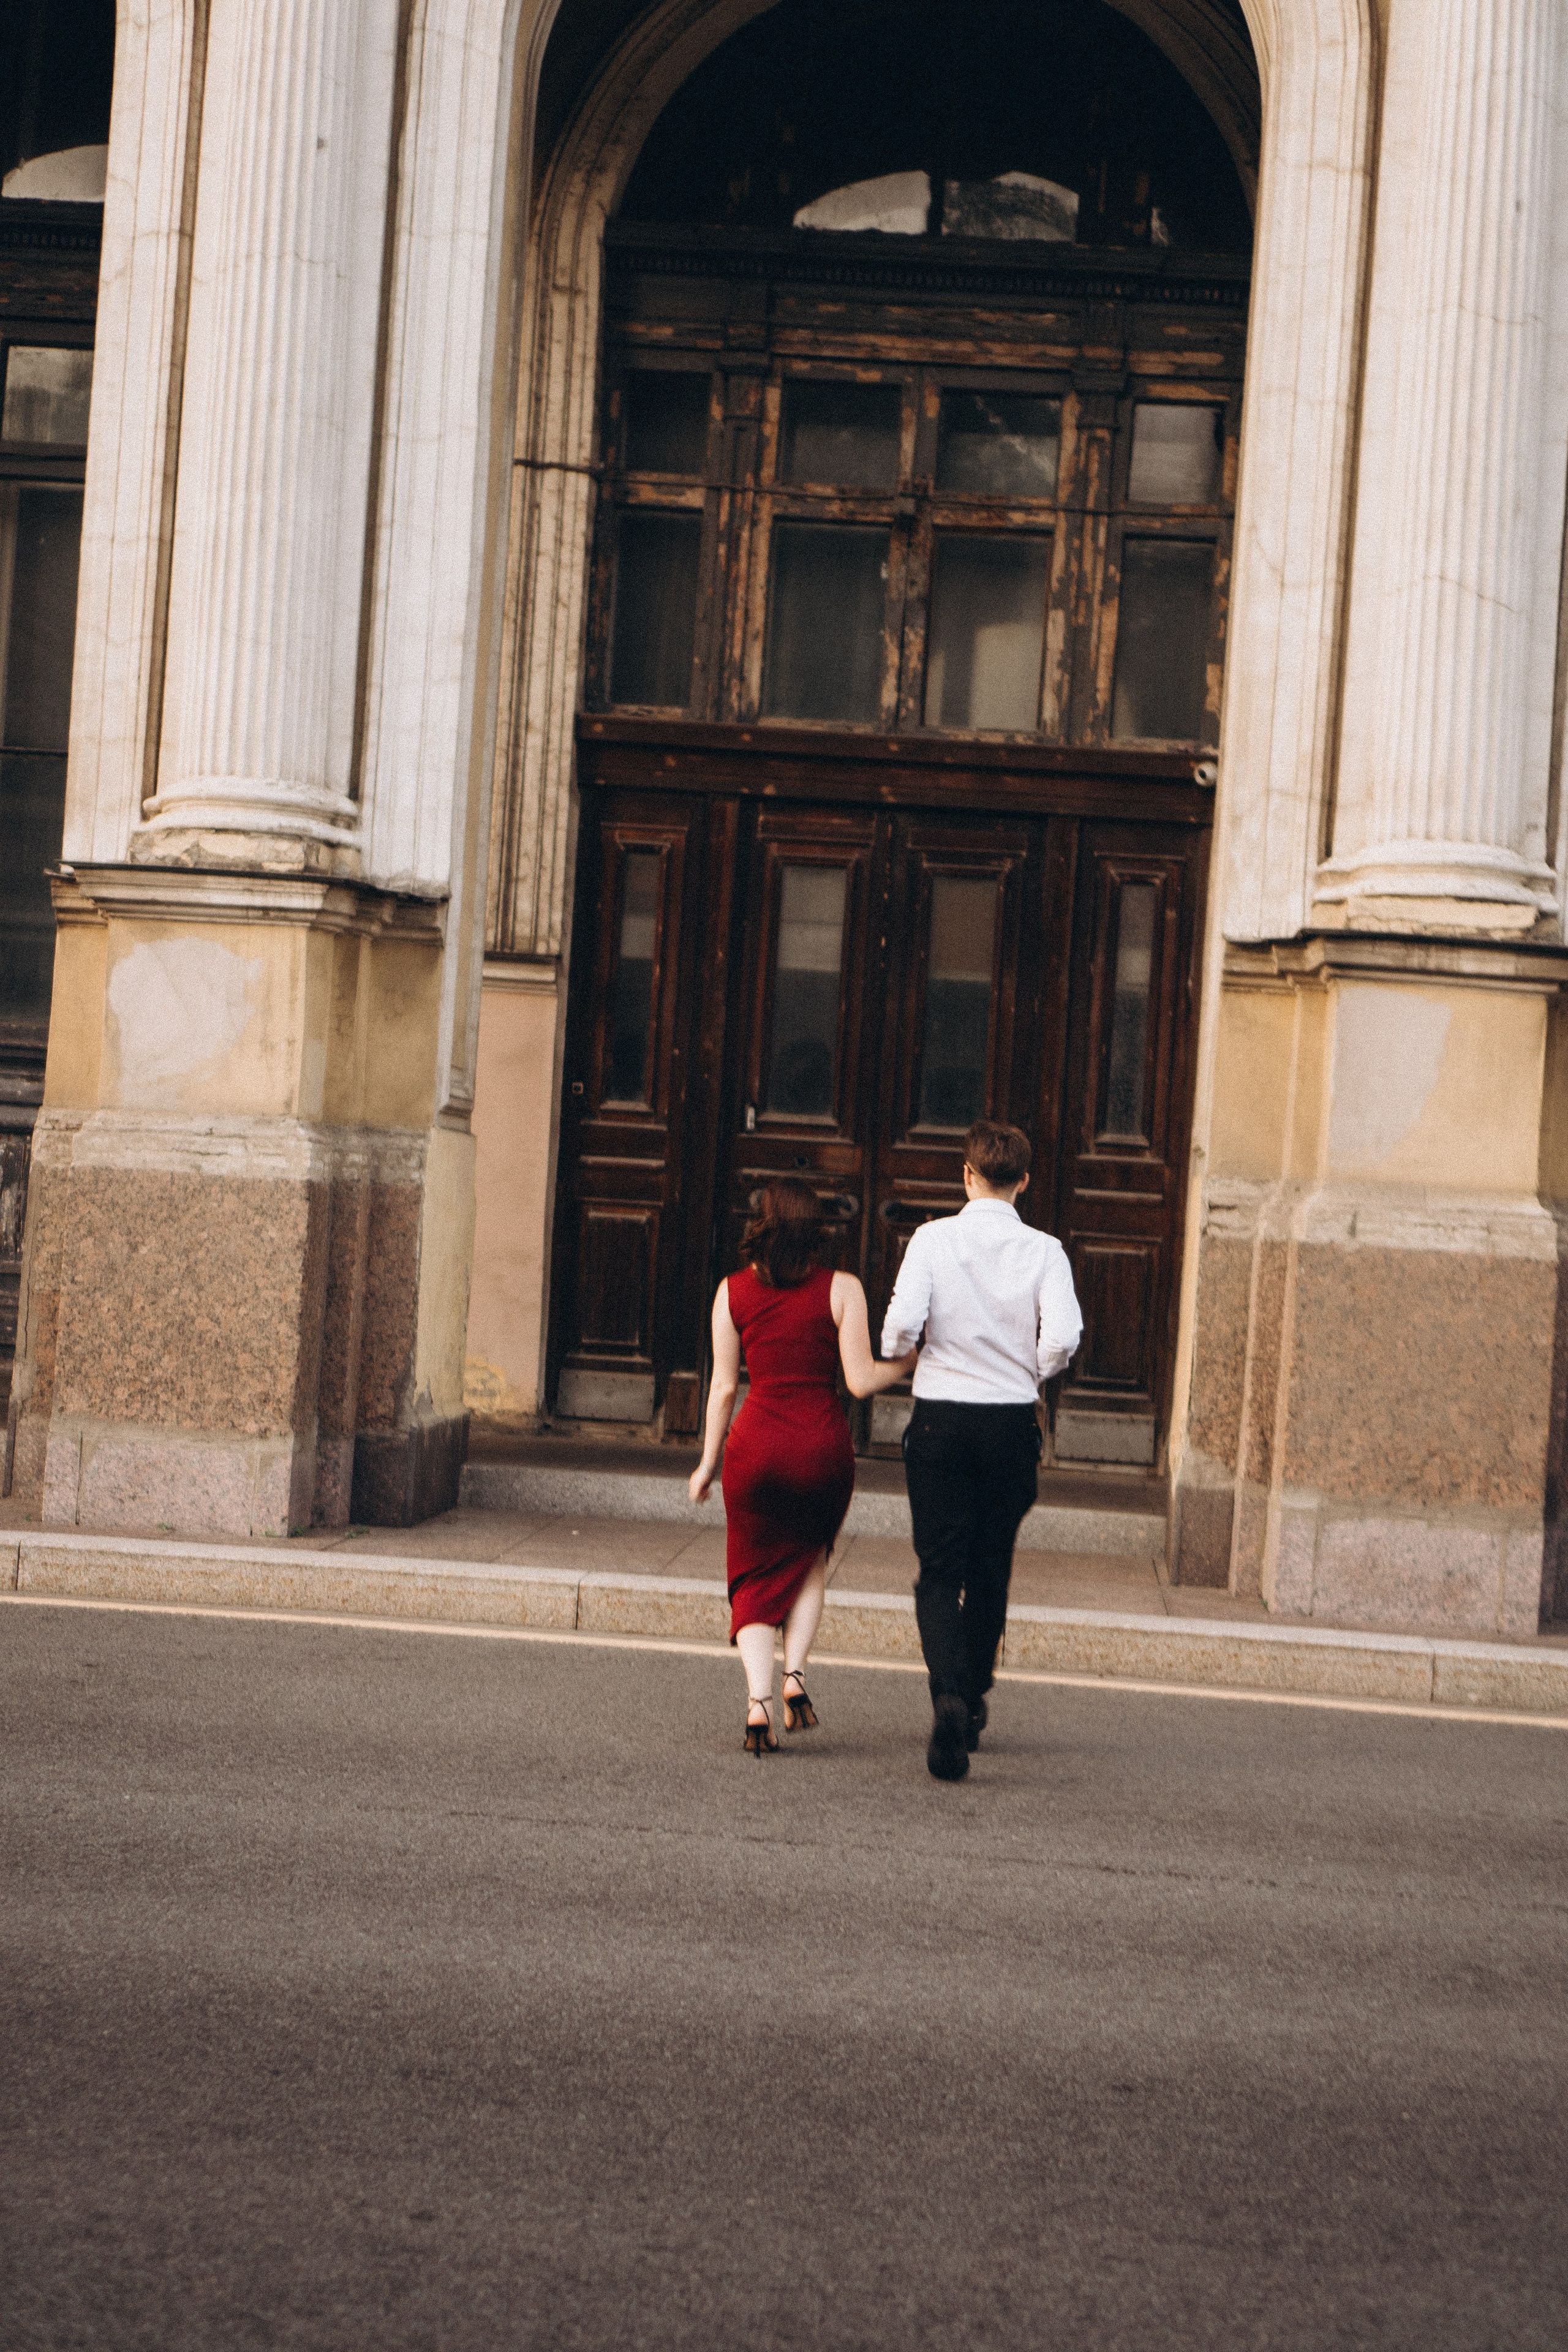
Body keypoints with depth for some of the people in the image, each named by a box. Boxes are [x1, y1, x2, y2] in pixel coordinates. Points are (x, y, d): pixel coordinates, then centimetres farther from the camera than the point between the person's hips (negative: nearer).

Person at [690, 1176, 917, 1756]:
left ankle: (758, 1702, -6)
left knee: (757, 1578, 11)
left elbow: (724, 1386, 3)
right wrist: (910, 1360, 11)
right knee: (810, 1561, 24)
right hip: (823, 1447, 0)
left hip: (755, 1446, 1)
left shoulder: (733, 1291, 1)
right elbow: (860, 1380, -7)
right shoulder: (842, 1289, -4)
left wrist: (708, 1463, 11)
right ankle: (795, 1676, 8)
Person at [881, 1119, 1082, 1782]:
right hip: (1012, 1423, 1)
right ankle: (973, 1703, 28)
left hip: (941, 1419, -1)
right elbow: (1064, 1336, -15)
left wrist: (897, 1353, 7)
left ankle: (949, 1696, -21)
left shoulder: (934, 1237, -5)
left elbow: (902, 1321, -16)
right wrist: (1032, 1375, 7)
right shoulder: (1043, 1251, -3)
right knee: (990, 1572, 17)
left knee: (940, 1571, 1)